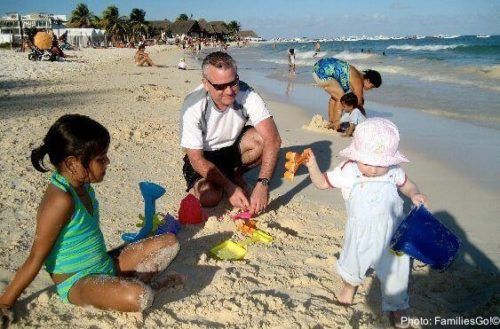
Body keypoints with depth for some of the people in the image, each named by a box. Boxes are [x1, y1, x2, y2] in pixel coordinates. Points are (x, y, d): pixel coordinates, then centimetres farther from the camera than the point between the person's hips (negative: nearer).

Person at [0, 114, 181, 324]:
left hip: (105, 265, 8)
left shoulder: (82, 184, 0)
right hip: (76, 282, -8)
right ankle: (139, 281, -4)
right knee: (139, 297, -36)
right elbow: (36, 258, -20)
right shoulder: (61, 200, -27)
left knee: (170, 242, 2)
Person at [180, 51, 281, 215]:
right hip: (204, 157, -2)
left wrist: (262, 184, -41)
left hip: (234, 147, 3)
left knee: (262, 138, -28)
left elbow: (273, 139, -31)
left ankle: (235, 174, 1)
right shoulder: (193, 106, -28)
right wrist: (229, 188, -29)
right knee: (209, 197, -28)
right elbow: (196, 158, -22)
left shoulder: (246, 94, -24)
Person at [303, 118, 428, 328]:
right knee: (353, 263, 19)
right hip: (360, 234, 0)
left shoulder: (394, 172, -12)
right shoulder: (347, 171, -15)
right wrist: (313, 166, -22)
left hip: (392, 233, 0)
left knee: (394, 273, 12)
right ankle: (350, 284, 56)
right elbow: (322, 183, -5)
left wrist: (414, 194, -13)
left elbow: (406, 184, 9)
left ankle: (396, 306, 39)